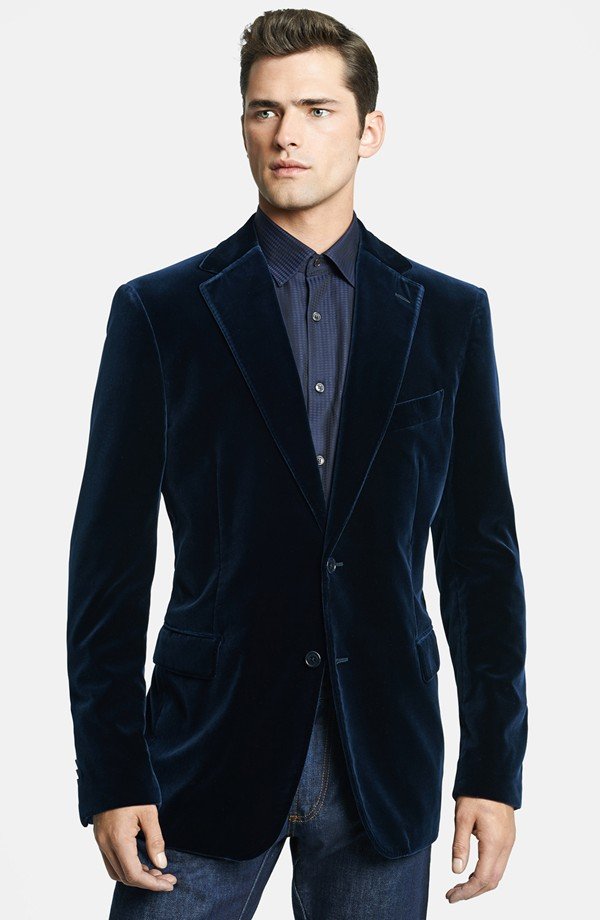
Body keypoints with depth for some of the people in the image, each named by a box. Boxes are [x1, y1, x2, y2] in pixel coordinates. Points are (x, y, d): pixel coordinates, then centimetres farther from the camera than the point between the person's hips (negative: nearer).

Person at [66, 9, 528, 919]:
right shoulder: (159, 311, 2)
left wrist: (493, 768, 2)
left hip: (385, 764, 2)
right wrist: (112, 778, -5)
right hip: (209, 750, -1)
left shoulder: (449, 316, 7)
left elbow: (480, 553, 7)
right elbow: (110, 556, 1)